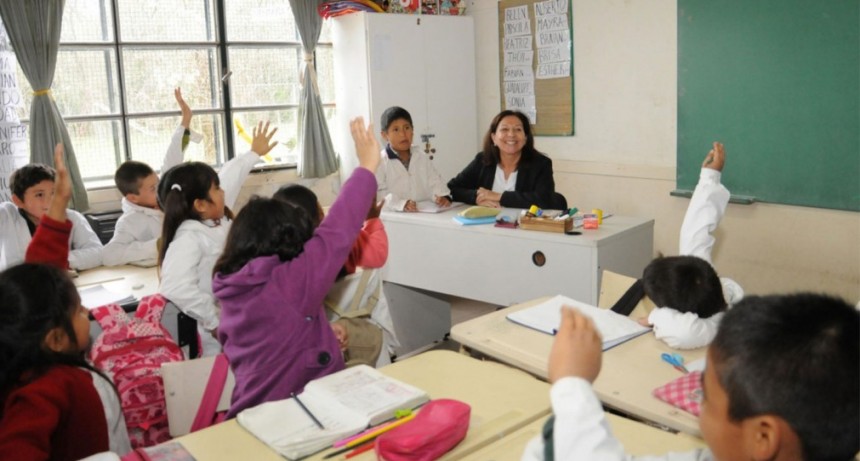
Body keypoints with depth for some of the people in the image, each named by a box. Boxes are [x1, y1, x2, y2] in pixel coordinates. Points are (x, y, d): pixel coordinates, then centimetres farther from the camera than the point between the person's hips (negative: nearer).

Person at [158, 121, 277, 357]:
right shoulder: (188, 239, -21)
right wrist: (215, 322, -28)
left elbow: (230, 178, 23)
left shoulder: (218, 219, 4)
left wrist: (254, 153, 37)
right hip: (219, 337, -8)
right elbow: (176, 288, -36)